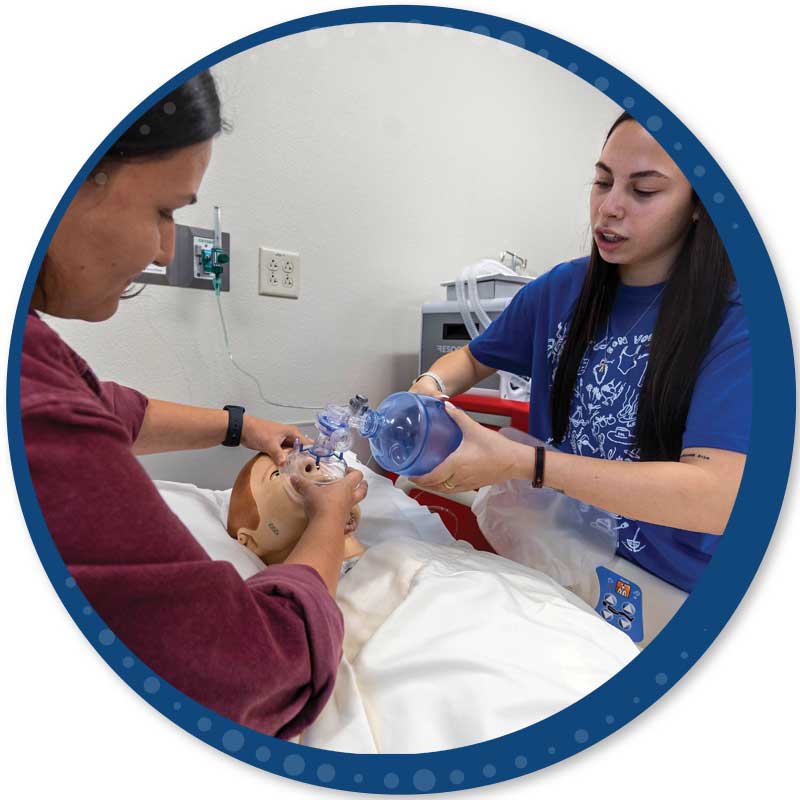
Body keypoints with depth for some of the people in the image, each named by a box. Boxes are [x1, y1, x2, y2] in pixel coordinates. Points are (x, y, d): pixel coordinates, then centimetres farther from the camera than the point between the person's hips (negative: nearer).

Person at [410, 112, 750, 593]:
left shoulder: (737, 318, -15)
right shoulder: (562, 289, -2)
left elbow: (717, 498, -25)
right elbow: (473, 359, 11)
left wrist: (517, 462, -30)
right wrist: (430, 388, -11)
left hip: (669, 588, -3)